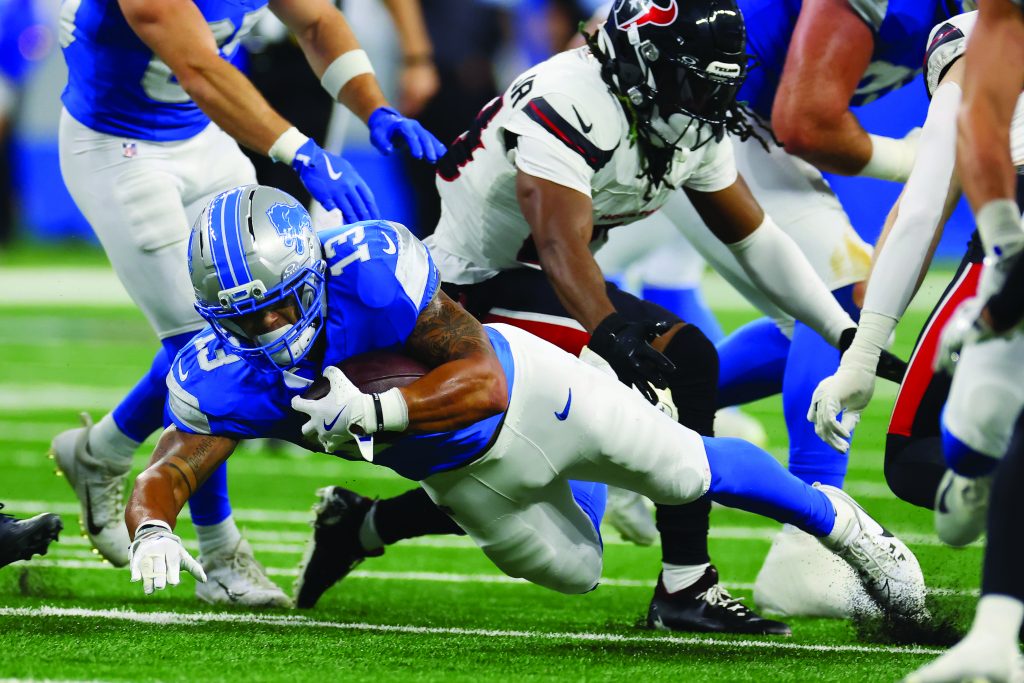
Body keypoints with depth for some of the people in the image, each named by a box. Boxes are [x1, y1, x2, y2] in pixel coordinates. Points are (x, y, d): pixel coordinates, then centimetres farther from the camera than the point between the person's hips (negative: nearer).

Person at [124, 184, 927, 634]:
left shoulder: (369, 268, -40)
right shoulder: (224, 374, -29)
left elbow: (483, 378, -38)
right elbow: (165, 473, -30)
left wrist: (374, 411, -53)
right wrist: (152, 532, -54)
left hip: (520, 391, -4)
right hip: (461, 474, 4)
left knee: (691, 472, 5)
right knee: (576, 570, 23)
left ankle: (837, 520, 33)